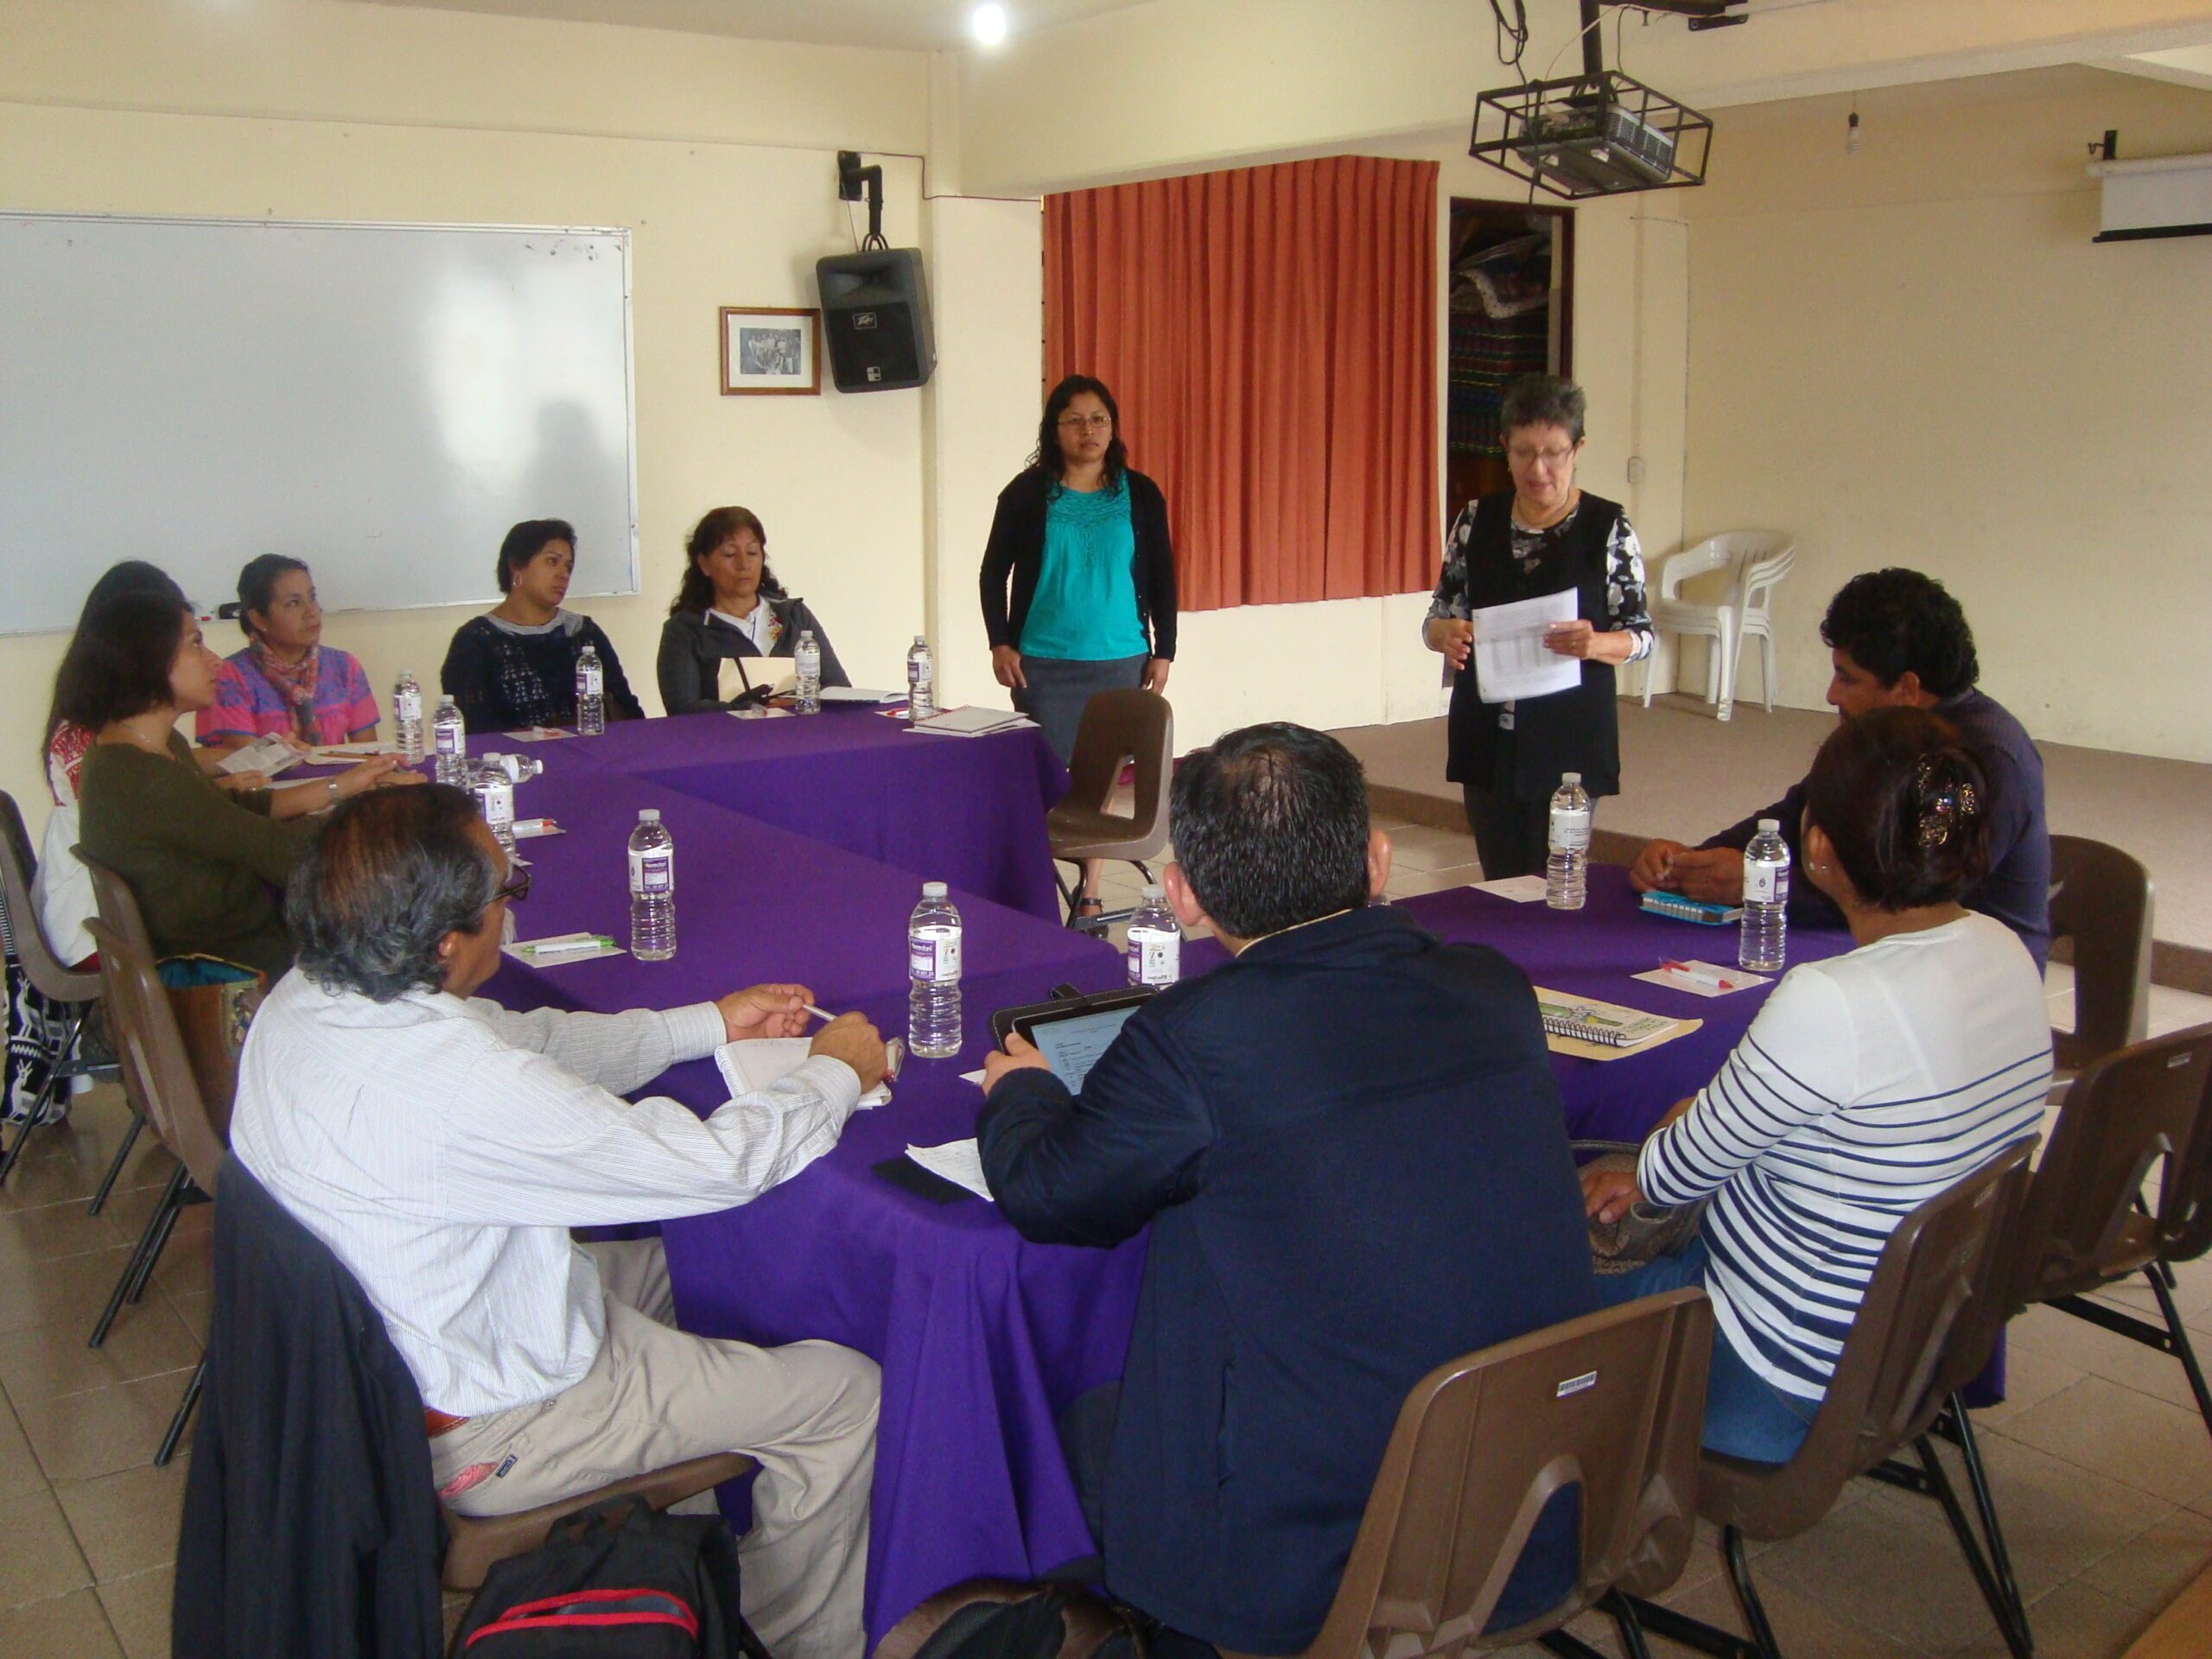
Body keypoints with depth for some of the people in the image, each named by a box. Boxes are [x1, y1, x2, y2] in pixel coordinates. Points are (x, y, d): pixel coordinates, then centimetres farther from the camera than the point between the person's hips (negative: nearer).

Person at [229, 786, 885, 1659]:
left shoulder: (307, 997, -9)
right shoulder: (454, 1089, -36)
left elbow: (529, 1041, 6)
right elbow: (717, 1163, -26)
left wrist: (710, 1024, 11)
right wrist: (835, 1072, -8)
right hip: (474, 1437, -9)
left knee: (672, 1261, 27)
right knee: (845, 1391, 1)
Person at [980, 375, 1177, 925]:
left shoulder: (1139, 495, 5)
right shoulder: (1027, 493, 1)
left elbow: (1162, 579, 10)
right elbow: (993, 573, 6)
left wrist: (1162, 651, 5)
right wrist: (1000, 644, -2)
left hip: (1120, 662, 1)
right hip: (1043, 666, -1)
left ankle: (1090, 894, 17)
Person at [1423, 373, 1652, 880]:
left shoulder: (1609, 528, -3)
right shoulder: (1477, 519, 5)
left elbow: (1641, 635, -1)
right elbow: (1438, 617, 10)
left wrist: (1595, 644, -23)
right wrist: (1445, 634, -14)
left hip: (1569, 738, -3)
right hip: (1487, 737, 3)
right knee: (1499, 883, 7)